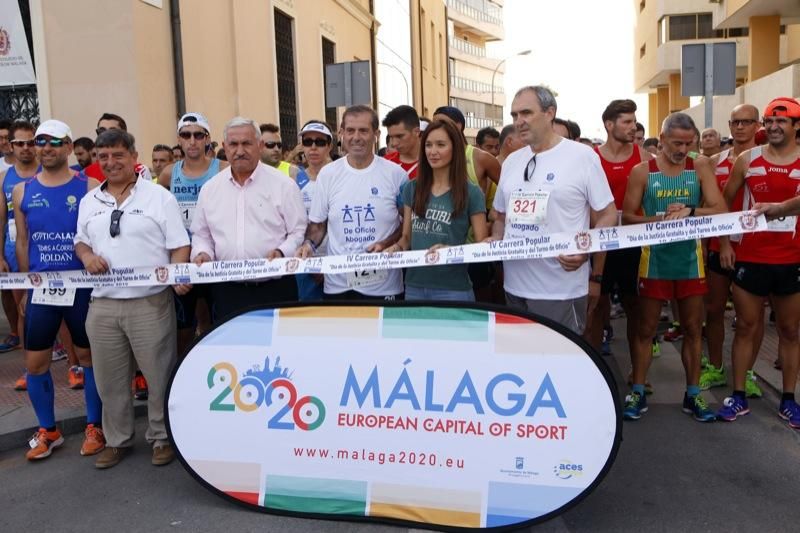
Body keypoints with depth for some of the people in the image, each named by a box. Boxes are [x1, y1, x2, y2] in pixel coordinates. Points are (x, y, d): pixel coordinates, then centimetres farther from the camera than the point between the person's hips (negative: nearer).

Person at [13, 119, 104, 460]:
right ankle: (48, 430, 24)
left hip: (83, 286, -3)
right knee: (35, 362, 6)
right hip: (40, 289, 3)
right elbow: (23, 242, 11)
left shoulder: (90, 188, -5)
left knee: (88, 356, 8)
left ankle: (94, 427, 22)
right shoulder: (22, 191, 6)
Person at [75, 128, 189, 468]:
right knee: (110, 379, 14)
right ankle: (117, 440, 30)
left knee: (158, 375, 4)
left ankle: (162, 437, 22)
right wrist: (87, 255, -1)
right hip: (103, 305, 5)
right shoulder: (89, 202, 13)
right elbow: (81, 241, 22)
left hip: (151, 303, -4)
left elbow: (180, 246, -3)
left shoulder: (159, 196, -1)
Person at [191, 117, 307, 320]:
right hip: (226, 292, 3)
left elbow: (300, 232, -1)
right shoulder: (210, 189, 10)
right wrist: (202, 253, -2)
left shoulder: (283, 184, -1)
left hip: (275, 290, -3)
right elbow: (201, 234, 18)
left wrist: (282, 252, -18)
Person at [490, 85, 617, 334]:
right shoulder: (511, 161, 12)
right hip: (514, 287, 6)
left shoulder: (582, 156, -4)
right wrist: (495, 242, 2)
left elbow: (607, 215, -2)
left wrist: (586, 250, -13)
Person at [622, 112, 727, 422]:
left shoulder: (701, 168, 2)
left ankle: (693, 394, 24)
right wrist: (658, 220, -21)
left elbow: (720, 210, -7)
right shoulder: (642, 171, -3)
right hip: (654, 260, -2)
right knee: (646, 330, 6)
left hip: (690, 260, 2)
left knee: (693, 329, 10)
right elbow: (627, 217, -5)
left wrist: (689, 211, -23)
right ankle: (638, 393, 18)